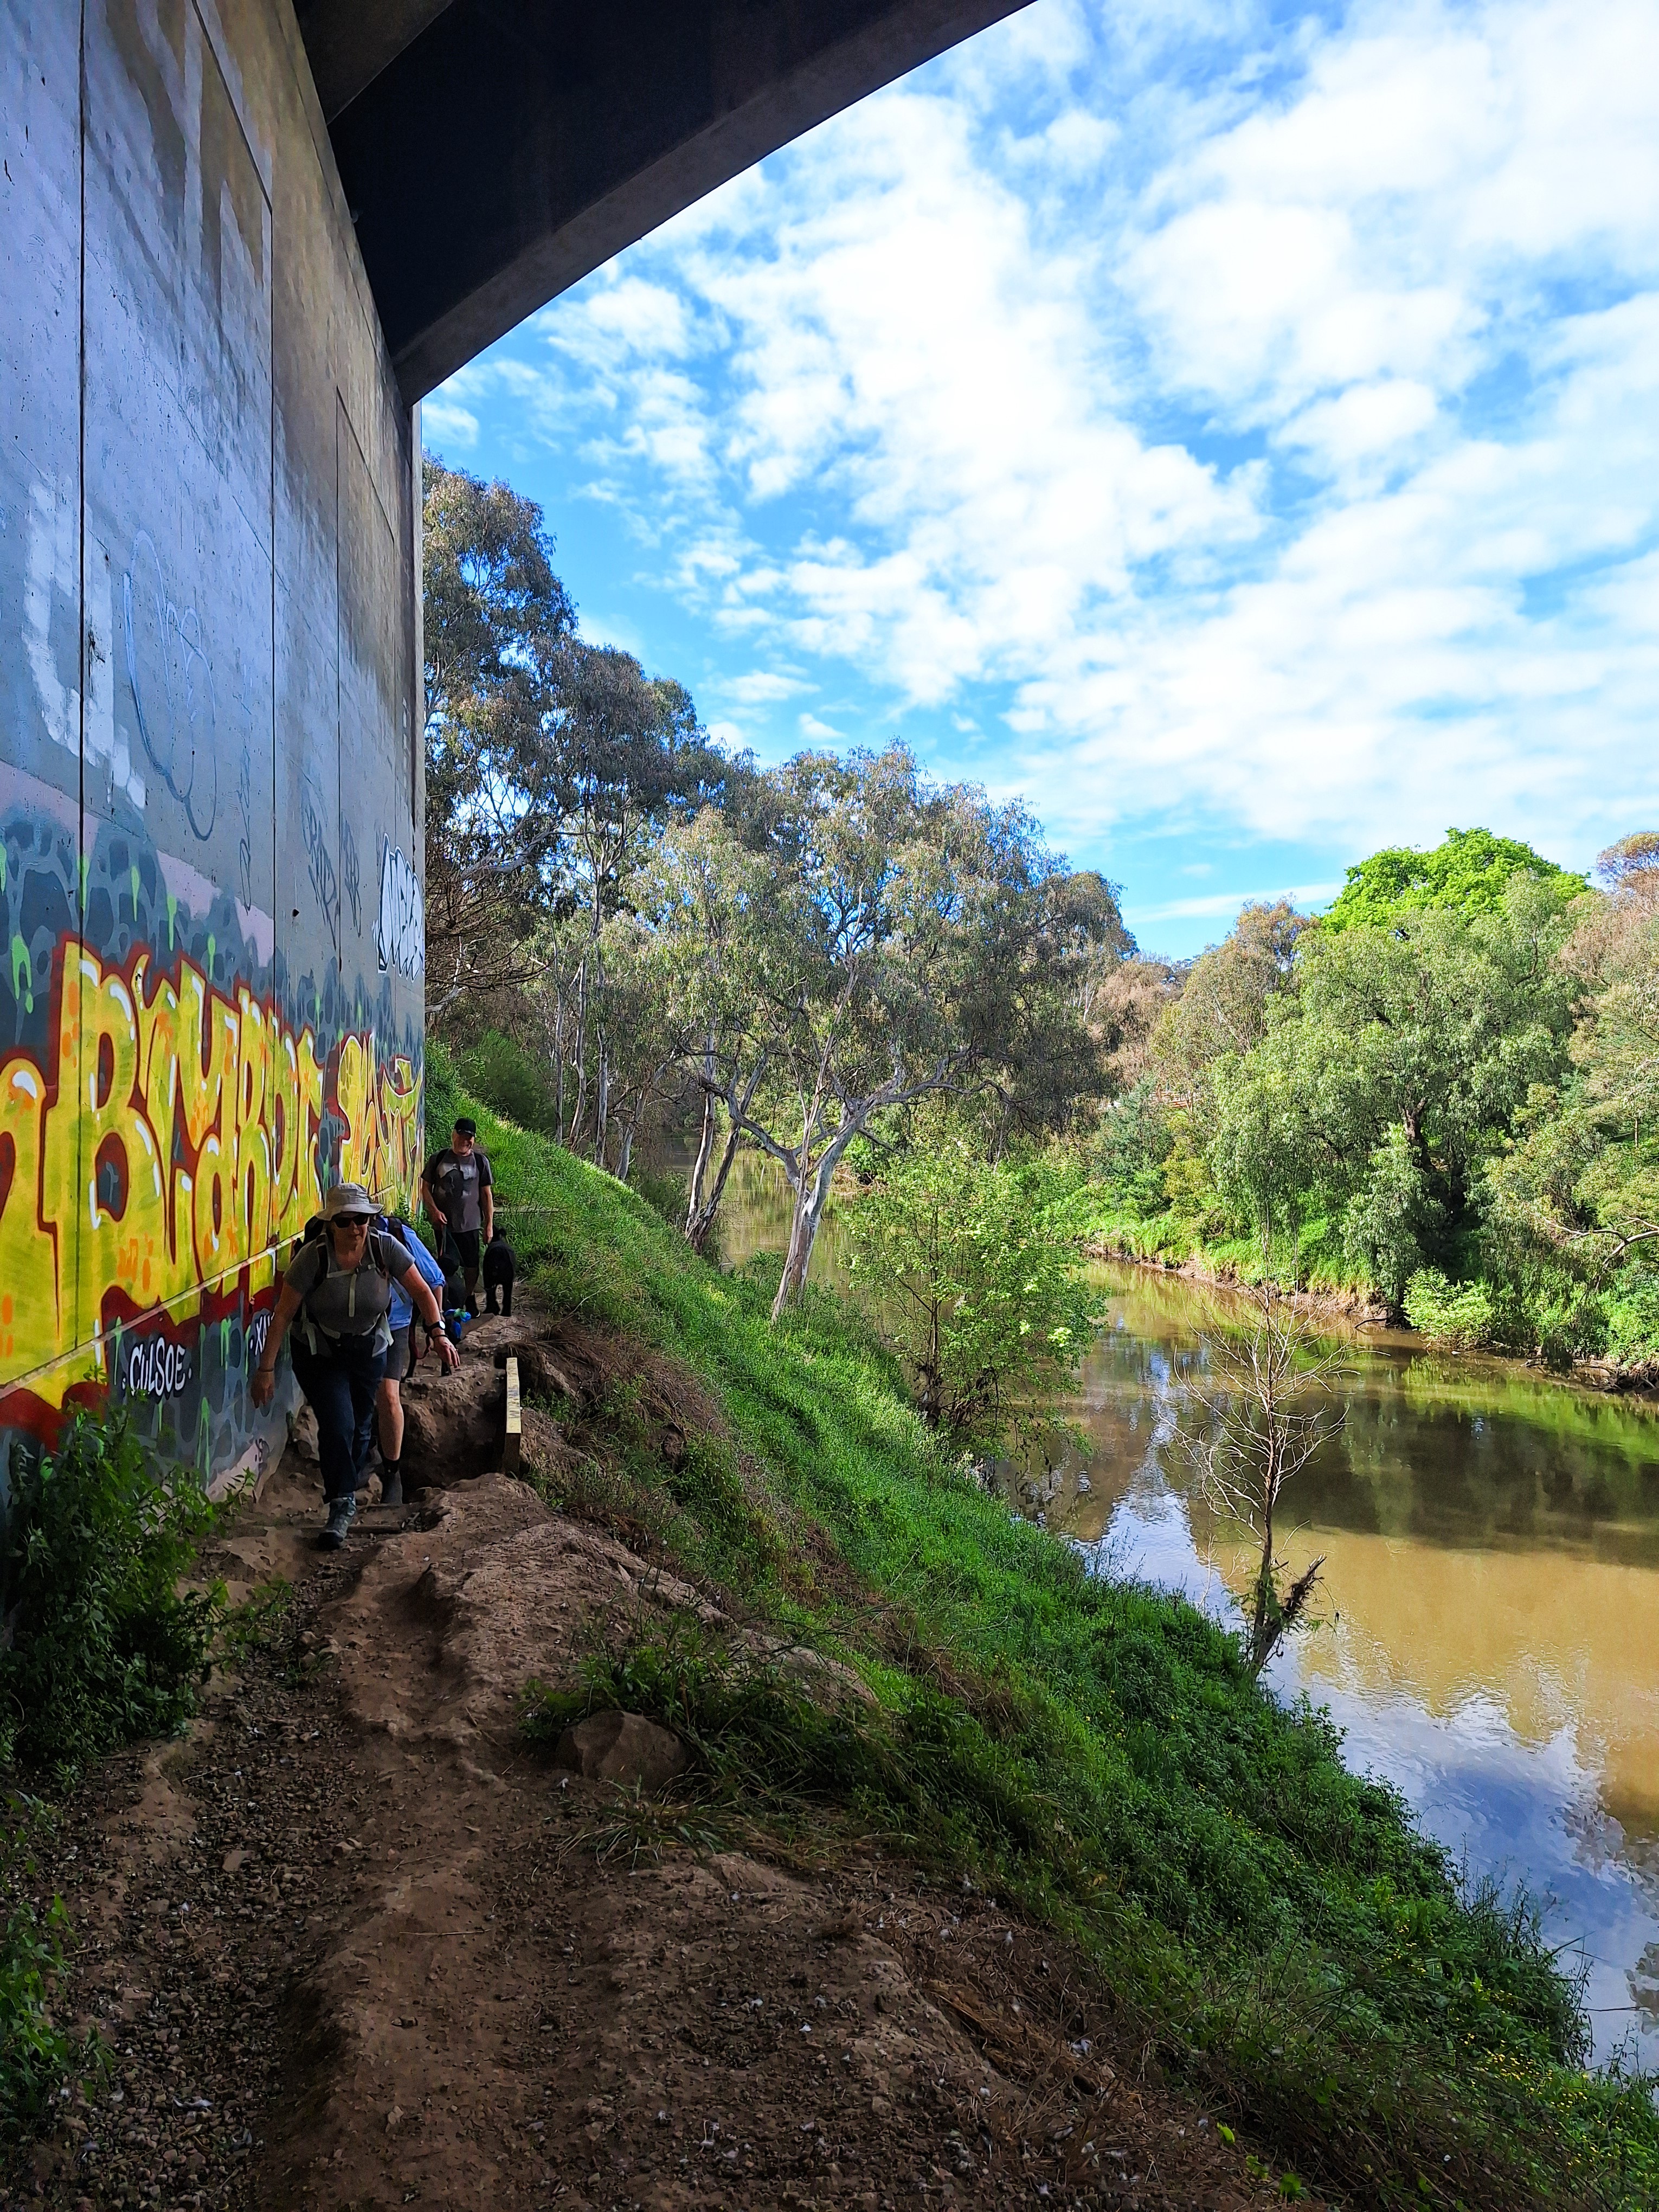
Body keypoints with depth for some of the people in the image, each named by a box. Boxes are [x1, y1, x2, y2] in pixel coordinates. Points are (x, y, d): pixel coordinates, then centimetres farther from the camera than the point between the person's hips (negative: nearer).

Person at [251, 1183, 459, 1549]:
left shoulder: (386, 1248, -19)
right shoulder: (313, 1257, -24)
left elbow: (420, 1291, -11)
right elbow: (283, 1314, -19)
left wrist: (438, 1334, -23)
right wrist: (266, 1369, -19)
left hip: (368, 1351, 3)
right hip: (319, 1355, -3)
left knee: (360, 1428, 14)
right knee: (337, 1426, -16)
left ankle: (344, 1488, 41)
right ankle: (341, 1505, -2)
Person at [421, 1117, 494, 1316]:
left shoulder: (480, 1161, -1)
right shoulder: (438, 1158, 0)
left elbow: (487, 1194, 1)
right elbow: (426, 1187, 4)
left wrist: (489, 1224, -2)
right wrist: (434, 1211, -11)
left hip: (469, 1223, 0)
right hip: (443, 1222, 0)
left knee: (471, 1264, 5)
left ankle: (470, 1298, 27)